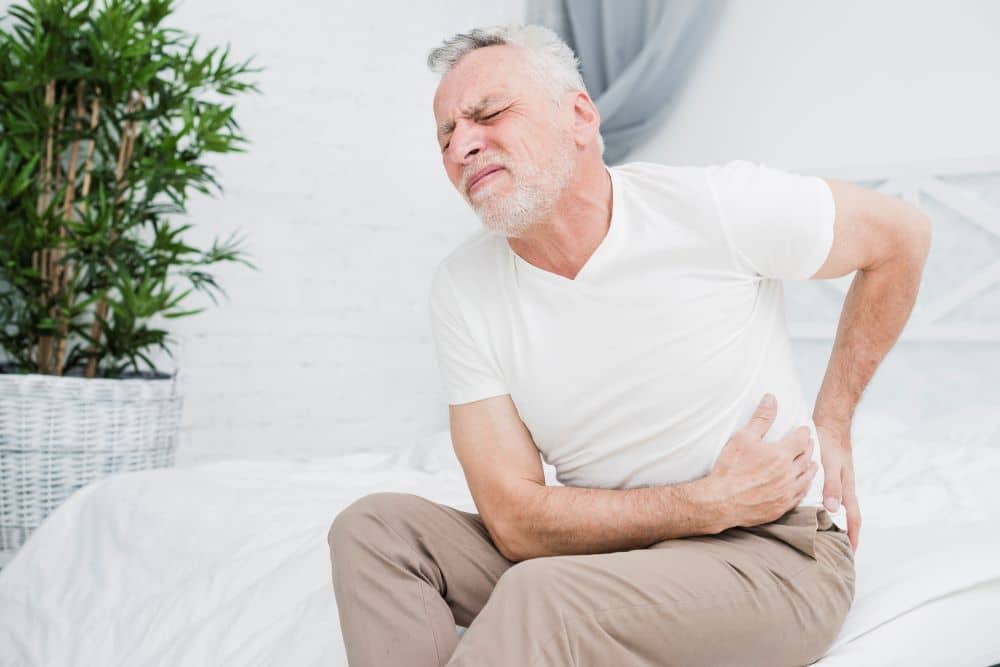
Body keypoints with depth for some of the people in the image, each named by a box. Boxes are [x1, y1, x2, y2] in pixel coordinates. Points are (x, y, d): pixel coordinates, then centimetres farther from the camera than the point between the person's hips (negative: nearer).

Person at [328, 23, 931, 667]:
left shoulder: (713, 207, -15)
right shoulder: (461, 292, -6)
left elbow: (902, 234, 2)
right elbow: (516, 523, -10)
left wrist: (833, 424, 1)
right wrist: (712, 502, -18)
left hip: (769, 557, -4)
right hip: (603, 547, 4)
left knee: (537, 596, -33)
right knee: (375, 527, -13)